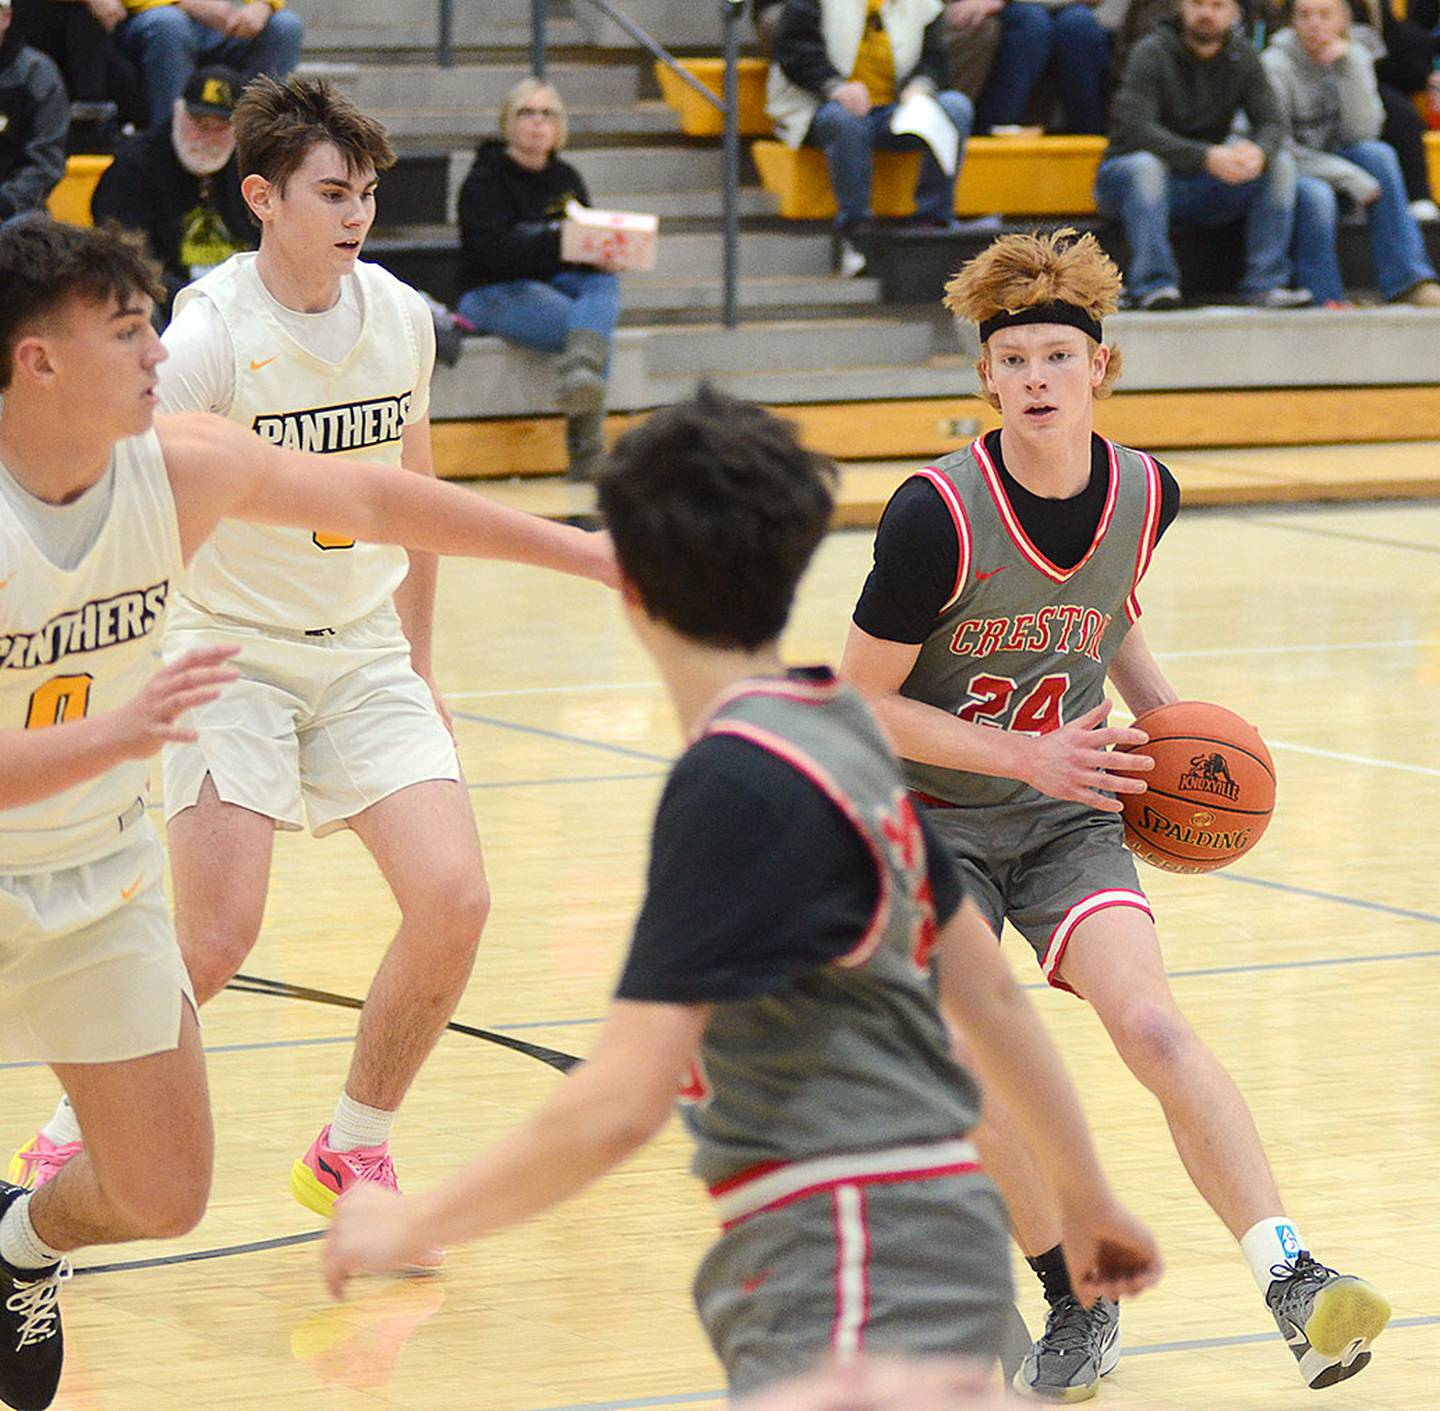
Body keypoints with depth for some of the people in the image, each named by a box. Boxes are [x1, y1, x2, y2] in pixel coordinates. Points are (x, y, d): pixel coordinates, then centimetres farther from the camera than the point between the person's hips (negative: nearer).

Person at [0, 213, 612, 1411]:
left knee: (163, 1197, 7)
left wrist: (582, 551, 8)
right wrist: (117, 735, -45)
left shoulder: (186, 467, -11)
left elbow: (371, 499, 4)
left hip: (100, 874, 5)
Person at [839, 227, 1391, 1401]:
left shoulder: (1144, 494, -7)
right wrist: (1026, 754, -20)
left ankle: (1292, 1277, -28)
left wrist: (1172, 719, 0)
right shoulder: (938, 516, -22)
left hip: (1069, 820, 3)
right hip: (934, 819, -2)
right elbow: (861, 704, -15)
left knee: (1151, 1023, -22)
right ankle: (1078, 1304, 3)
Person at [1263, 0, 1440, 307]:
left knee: (1379, 154, -25)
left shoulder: (1353, 59, 2)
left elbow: (1363, 131, -10)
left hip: (1333, 160, 5)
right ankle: (1325, 301, -25)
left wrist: (1349, 67, -21)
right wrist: (1348, 177, -26)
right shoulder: (1276, 66, -13)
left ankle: (1407, 282, -27)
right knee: (1316, 196, -37)